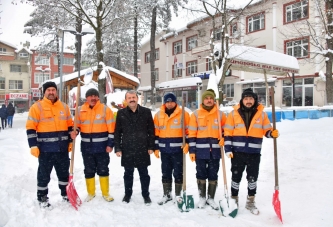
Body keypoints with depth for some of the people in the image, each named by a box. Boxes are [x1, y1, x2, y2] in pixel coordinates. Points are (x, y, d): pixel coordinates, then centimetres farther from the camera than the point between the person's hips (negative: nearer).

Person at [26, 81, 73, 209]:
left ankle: (65, 194, 32)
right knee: (44, 174, 8)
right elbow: (30, 128, -8)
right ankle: (42, 198, 24)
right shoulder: (37, 107, -6)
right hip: (45, 149, -4)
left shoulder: (64, 107, 8)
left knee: (64, 173, 16)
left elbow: (70, 125, 15)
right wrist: (33, 145, -13)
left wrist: (70, 141, 9)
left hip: (62, 148, 4)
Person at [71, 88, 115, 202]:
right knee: (89, 171, 12)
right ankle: (90, 193, 29)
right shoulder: (81, 110, 3)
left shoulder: (105, 109, -6)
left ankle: (105, 193, 24)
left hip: (102, 147, -2)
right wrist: (75, 132, -10)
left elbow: (111, 129, -6)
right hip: (86, 147, 3)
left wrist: (110, 144, -9)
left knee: (103, 170, 9)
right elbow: (77, 125, 13)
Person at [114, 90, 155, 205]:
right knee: (128, 173, 14)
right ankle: (127, 194, 31)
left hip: (142, 149, -1)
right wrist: (117, 148, -2)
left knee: (144, 173, 10)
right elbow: (117, 132, 4)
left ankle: (146, 195, 25)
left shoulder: (146, 112, 0)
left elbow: (151, 131, 1)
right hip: (127, 149, 1)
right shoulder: (121, 113, 3)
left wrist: (151, 146, -2)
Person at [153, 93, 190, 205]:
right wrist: (156, 147, 7)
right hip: (164, 150, 3)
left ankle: (178, 195, 19)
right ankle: (167, 194, 25)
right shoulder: (158, 115, 7)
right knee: (165, 173, 12)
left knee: (178, 173, 5)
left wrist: (187, 144, -13)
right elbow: (155, 133, 10)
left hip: (178, 149, -3)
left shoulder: (183, 114, -3)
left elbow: (189, 130, -2)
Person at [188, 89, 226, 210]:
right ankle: (202, 197, 24)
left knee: (213, 175, 9)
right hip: (200, 150, -1)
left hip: (215, 150, 1)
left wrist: (223, 138, -2)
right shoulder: (196, 114, 0)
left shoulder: (220, 114, 5)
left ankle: (211, 198, 24)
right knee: (201, 174, 8)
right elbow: (191, 134, -1)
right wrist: (192, 150, -5)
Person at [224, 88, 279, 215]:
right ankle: (234, 199, 28)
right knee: (236, 177, 10)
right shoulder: (234, 113, -2)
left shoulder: (261, 114, 3)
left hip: (254, 153, 1)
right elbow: (228, 133, -1)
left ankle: (250, 202, 29)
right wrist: (228, 149, -8)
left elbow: (266, 130, 8)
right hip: (237, 152, -1)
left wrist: (272, 133, -15)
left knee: (252, 178, 12)